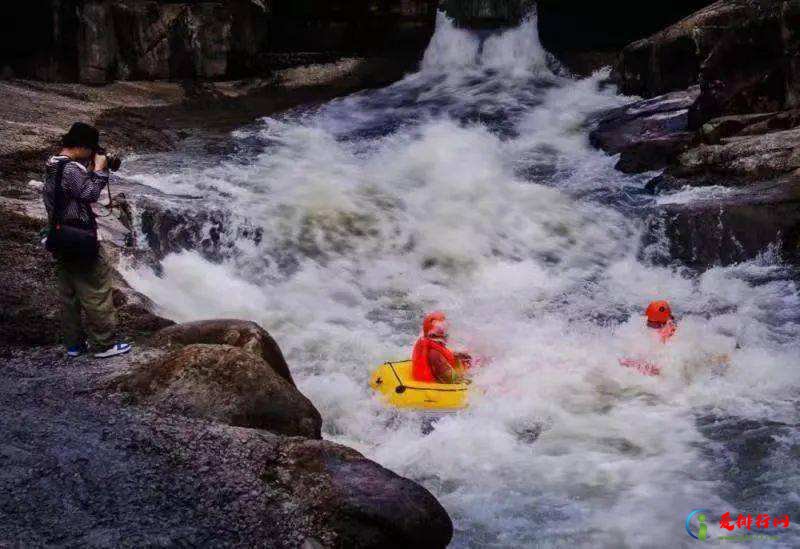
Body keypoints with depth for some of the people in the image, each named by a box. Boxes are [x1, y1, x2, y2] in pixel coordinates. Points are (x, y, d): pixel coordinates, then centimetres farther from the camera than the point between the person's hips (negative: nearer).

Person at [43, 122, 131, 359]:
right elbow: (90, 194, -22)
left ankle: (73, 343, 19)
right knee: (96, 293, -2)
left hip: (60, 238, 10)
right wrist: (99, 170, -13)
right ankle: (103, 344, 3)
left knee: (68, 293, 13)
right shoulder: (72, 169, -18)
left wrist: (91, 171, 8)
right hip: (80, 239, -10)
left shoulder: (52, 167, 12)